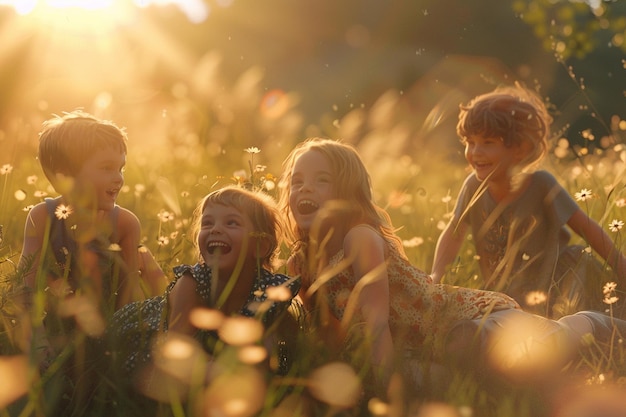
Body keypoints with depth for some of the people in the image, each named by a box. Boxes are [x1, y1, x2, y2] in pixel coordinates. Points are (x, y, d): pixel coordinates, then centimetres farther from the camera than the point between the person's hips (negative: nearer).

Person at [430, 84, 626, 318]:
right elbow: (453, 234, -1)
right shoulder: (474, 186, -10)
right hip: (502, 295, 4)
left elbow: (587, 228, -12)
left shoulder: (541, 184, -18)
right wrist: (435, 277, -15)